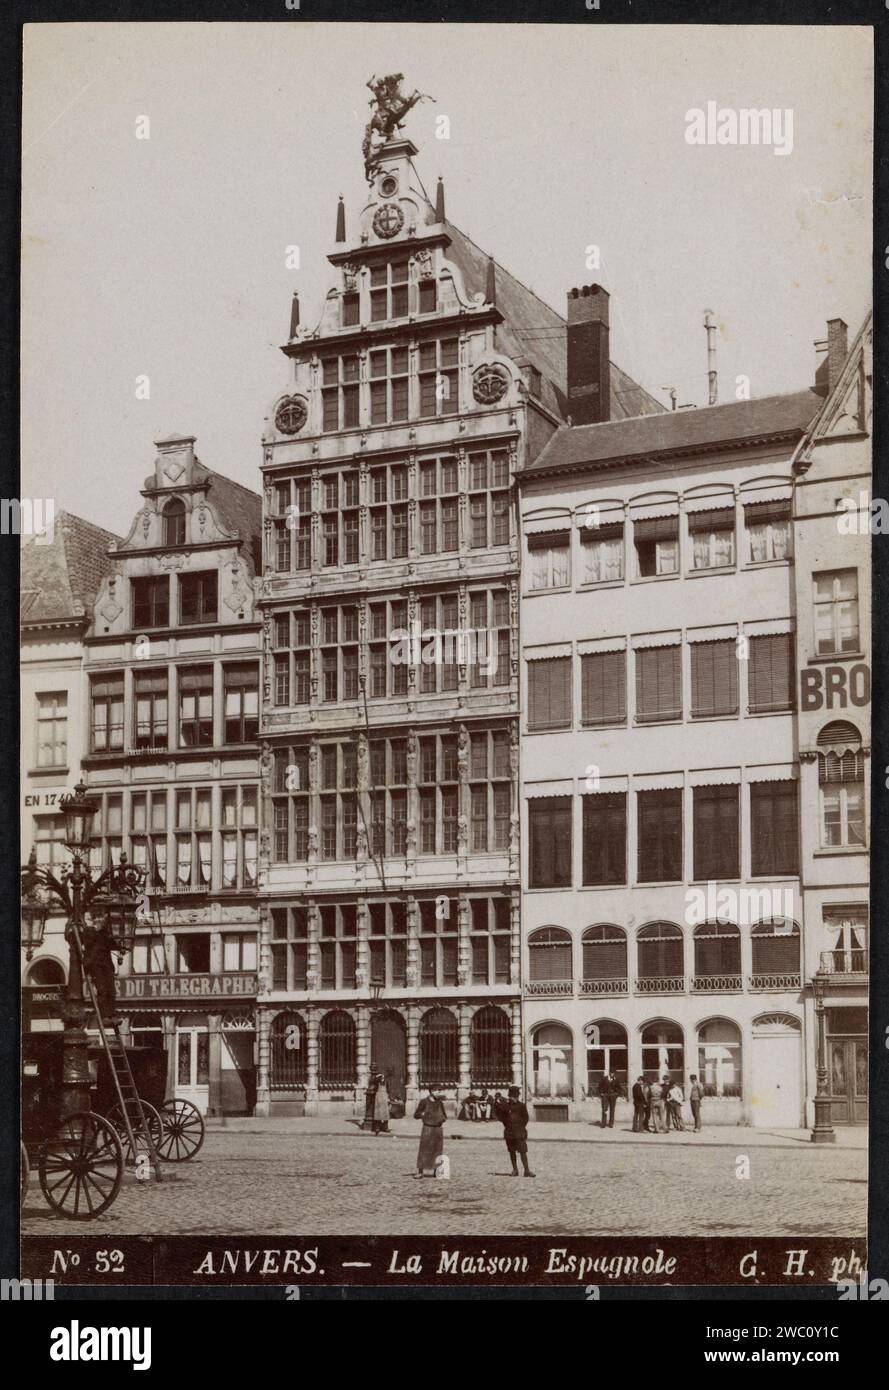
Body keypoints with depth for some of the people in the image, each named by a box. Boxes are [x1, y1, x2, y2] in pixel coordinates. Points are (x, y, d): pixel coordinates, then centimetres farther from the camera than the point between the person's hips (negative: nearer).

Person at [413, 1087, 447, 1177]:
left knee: (438, 1150, 6)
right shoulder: (424, 1102, -2)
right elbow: (416, 1115, 1)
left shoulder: (440, 1102, 10)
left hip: (438, 1128, 4)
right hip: (428, 1128, -4)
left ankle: (435, 1171, 15)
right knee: (424, 1150, -6)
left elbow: (444, 1115, 21)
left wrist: (443, 1119, -1)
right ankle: (420, 1171, -2)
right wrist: (423, 1114, -19)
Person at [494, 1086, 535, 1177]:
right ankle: (515, 1170, 18)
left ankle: (526, 1170, -6)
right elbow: (500, 1117, 7)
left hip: (519, 1132, -3)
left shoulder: (521, 1106, 1)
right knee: (512, 1152, 8)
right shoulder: (505, 1106, 7)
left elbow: (525, 1119, 3)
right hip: (509, 1132, 3)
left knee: (523, 1151, -7)